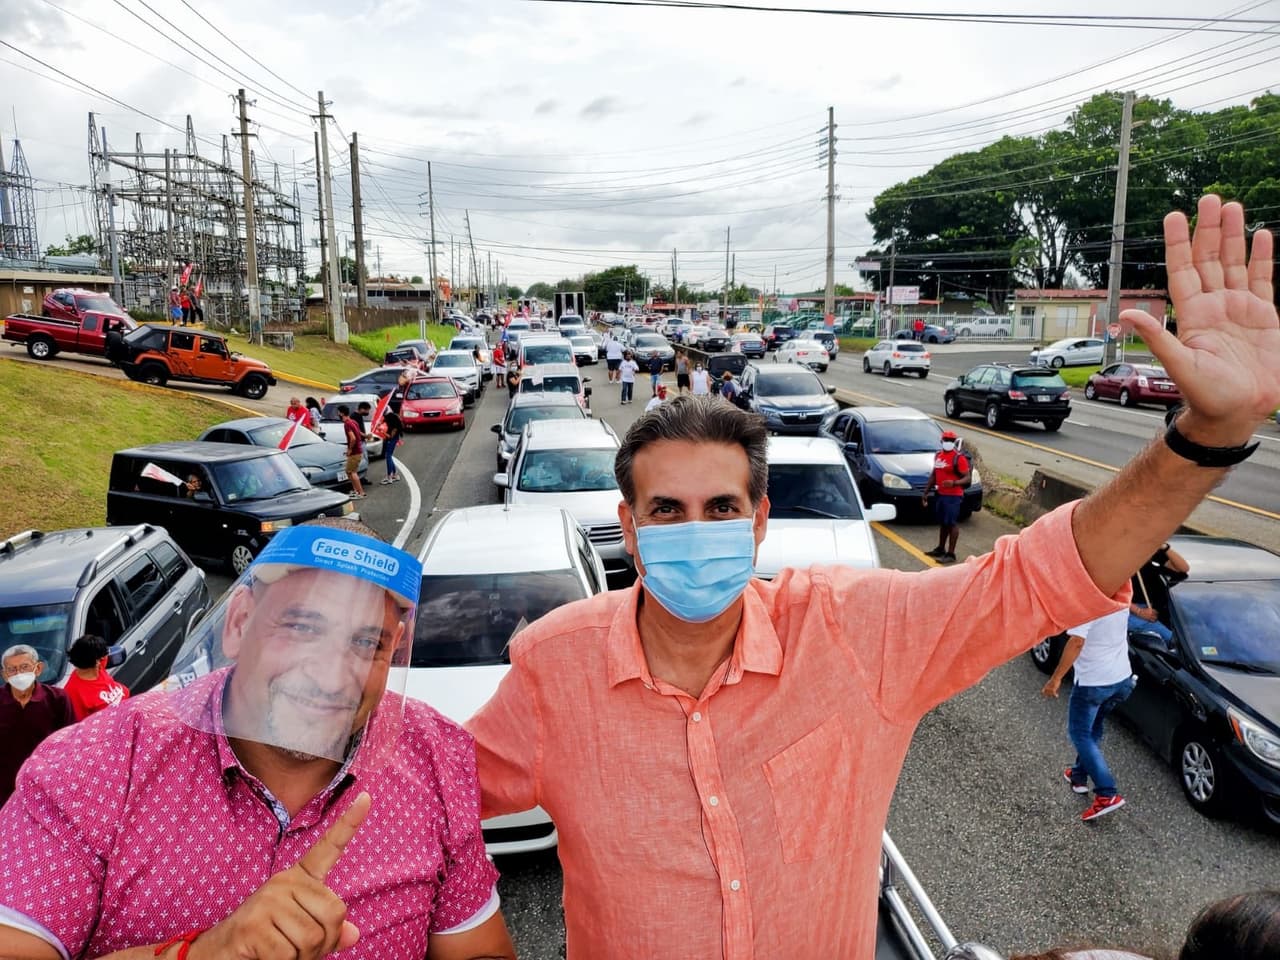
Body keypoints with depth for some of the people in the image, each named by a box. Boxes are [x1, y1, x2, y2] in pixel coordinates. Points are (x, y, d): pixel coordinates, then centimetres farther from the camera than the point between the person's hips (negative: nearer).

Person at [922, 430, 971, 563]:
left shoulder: (959, 458, -11)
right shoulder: (938, 455, 12)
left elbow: (967, 478, -14)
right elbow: (934, 475, 21)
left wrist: (953, 483, -32)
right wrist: (926, 492, 20)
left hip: (953, 496, -7)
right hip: (940, 494, 8)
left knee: (952, 523, -4)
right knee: (942, 522, 17)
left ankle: (951, 554, -1)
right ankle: (940, 549, 30)